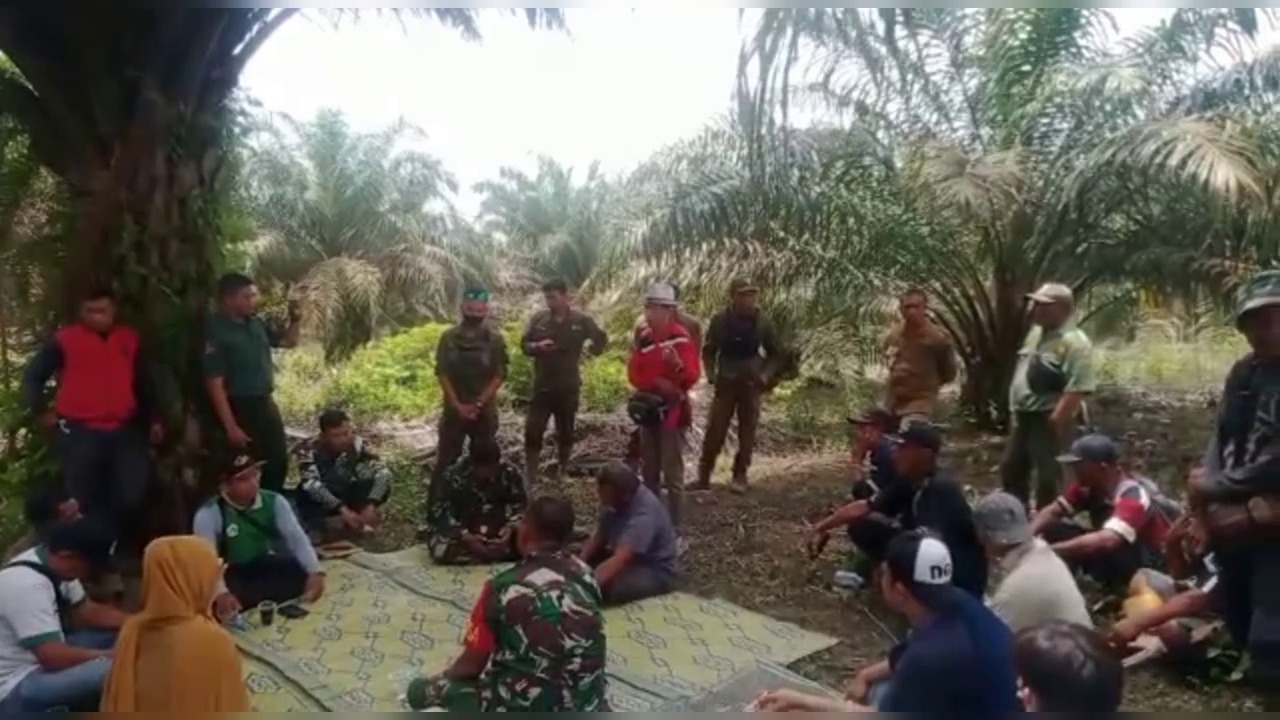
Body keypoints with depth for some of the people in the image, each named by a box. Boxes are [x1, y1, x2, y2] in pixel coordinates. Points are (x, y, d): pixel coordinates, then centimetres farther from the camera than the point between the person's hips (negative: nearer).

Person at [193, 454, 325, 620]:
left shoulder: (275, 502, -1)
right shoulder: (208, 514, -11)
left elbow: (297, 538, -8)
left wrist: (315, 572, -26)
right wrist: (221, 593, -40)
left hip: (279, 578, 3)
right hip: (236, 583, -2)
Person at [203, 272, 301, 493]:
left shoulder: (256, 323, 4)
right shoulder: (216, 332, -18)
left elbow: (288, 341, 20)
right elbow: (214, 384, -21)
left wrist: (295, 319, -1)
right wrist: (230, 426, -24)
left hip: (265, 404, 8)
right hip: (239, 409, -8)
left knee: (278, 462, 18)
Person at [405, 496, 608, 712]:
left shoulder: (503, 587, -14)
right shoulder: (585, 576, -1)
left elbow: (471, 665, -5)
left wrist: (441, 681, 17)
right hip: (583, 708, 2)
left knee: (419, 690, 17)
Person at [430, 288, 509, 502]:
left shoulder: (495, 339, -2)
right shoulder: (449, 337, -1)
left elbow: (499, 375, -5)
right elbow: (442, 373, -3)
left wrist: (478, 404, -13)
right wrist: (458, 405, -12)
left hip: (484, 410, 0)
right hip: (454, 409, 0)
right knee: (445, 459, 1)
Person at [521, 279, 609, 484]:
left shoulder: (581, 320, -4)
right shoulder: (538, 319, -1)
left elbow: (601, 339, 9)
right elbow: (524, 344, 3)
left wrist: (591, 351, -8)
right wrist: (537, 346, -17)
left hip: (568, 387, 0)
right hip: (542, 386, 0)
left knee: (565, 432, 12)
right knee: (533, 430, -5)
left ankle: (563, 472, 28)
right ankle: (530, 476, 4)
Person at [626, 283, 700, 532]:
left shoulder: (681, 338, -15)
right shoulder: (644, 337, 6)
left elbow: (692, 377, -19)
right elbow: (634, 374, 6)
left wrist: (677, 364, -39)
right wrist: (656, 383, -11)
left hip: (672, 409, -7)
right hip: (648, 408, 7)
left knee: (672, 472, -5)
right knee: (649, 469, 17)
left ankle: (674, 526, 1)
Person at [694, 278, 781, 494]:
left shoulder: (762, 322, -4)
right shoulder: (720, 320, -7)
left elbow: (773, 353, 9)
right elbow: (708, 350, 5)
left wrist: (765, 374, -3)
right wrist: (711, 374, -7)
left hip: (751, 384, 1)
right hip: (725, 383, -1)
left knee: (747, 431, 5)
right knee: (714, 429, -2)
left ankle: (740, 475, 16)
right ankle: (704, 474, 8)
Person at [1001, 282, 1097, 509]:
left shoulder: (1074, 343, -18)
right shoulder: (1036, 333, 11)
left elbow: (1078, 388, -24)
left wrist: (1057, 420, -27)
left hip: (1048, 419, -10)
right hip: (1023, 416, 10)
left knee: (1048, 478, -1)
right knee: (1011, 469, 19)